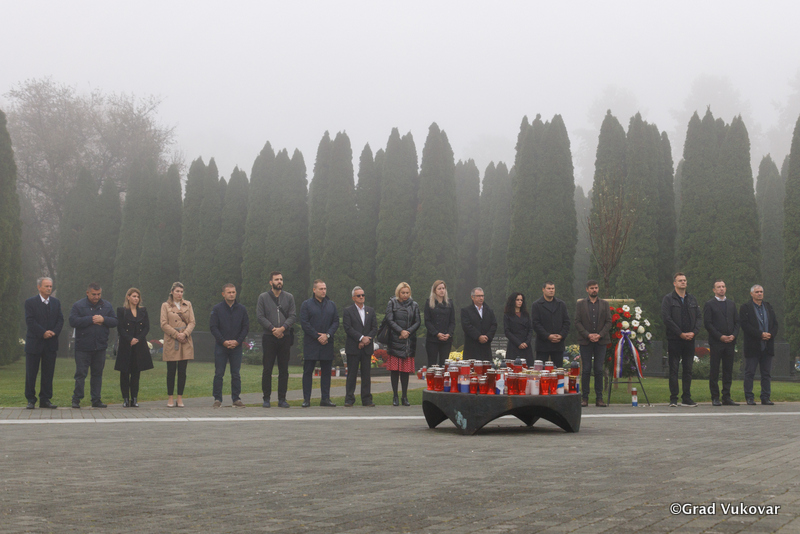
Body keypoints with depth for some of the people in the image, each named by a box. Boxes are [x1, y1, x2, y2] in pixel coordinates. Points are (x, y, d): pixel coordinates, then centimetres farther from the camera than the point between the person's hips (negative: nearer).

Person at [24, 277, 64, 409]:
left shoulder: (56, 302, 12)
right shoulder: (30, 302, -1)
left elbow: (60, 320, 6)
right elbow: (30, 321, -10)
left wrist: (54, 332, -11)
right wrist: (43, 333, -18)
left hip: (51, 344, 4)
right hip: (34, 343, -3)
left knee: (48, 373, 5)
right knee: (31, 373, 1)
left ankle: (45, 399, 11)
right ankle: (31, 400, 9)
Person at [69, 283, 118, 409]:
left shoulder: (107, 306, 10)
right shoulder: (78, 305, -2)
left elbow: (115, 321, 5)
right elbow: (73, 321, -14)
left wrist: (103, 319, -12)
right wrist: (91, 319, -14)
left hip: (100, 346, 4)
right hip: (83, 347, -4)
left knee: (97, 373, 8)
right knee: (81, 373, -2)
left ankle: (96, 400, 15)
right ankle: (76, 399, 5)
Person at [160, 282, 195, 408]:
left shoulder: (188, 305, 12)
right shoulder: (165, 305, 5)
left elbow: (192, 322, 7)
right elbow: (164, 324, -2)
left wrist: (185, 334, -10)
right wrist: (177, 335, -12)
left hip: (185, 342, 2)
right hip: (171, 342, -2)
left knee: (182, 371, 1)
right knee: (171, 371, -1)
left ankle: (180, 398, 6)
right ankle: (170, 398, 6)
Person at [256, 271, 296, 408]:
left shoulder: (289, 297, 10)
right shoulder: (263, 297, 6)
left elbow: (293, 316, 3)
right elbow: (260, 316, -2)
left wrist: (283, 328, -13)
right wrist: (272, 329, -13)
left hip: (285, 337, 2)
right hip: (269, 337, -2)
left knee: (284, 370, 3)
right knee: (267, 369, -1)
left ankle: (282, 399, 9)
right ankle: (266, 399, 6)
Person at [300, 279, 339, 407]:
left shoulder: (331, 304, 12)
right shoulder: (306, 304, 1)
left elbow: (336, 322, 7)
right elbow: (304, 323, -6)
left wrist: (327, 335, -10)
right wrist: (317, 337, -12)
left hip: (327, 343, 3)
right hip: (311, 344, -3)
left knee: (326, 371, 4)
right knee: (308, 371, -2)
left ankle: (325, 398, 9)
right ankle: (306, 399, 2)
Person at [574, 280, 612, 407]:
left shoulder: (604, 304, 12)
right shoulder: (580, 304, 7)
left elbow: (608, 322, 6)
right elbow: (577, 322, 0)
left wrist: (599, 335, -9)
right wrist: (588, 335, -12)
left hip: (600, 341, 1)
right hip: (585, 341, -1)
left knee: (599, 370, 0)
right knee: (586, 370, -2)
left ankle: (599, 398, 5)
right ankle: (584, 398, 3)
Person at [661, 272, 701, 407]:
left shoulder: (692, 299, 15)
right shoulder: (668, 299, 0)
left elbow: (698, 317, 13)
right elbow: (666, 318, -9)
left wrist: (693, 332, -5)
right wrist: (681, 333, -12)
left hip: (690, 340, 4)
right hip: (674, 340, -4)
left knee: (688, 369, 6)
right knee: (673, 369, -2)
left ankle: (686, 398, 11)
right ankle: (673, 399, 1)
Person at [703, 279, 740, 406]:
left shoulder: (731, 304, 17)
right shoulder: (709, 304, 2)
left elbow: (737, 322, 15)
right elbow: (707, 323, -5)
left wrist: (734, 335, -3)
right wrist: (720, 336, -12)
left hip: (730, 342, 4)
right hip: (716, 342, -4)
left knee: (728, 371, 5)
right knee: (714, 371, -2)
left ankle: (726, 397, 9)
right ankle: (715, 398, 2)